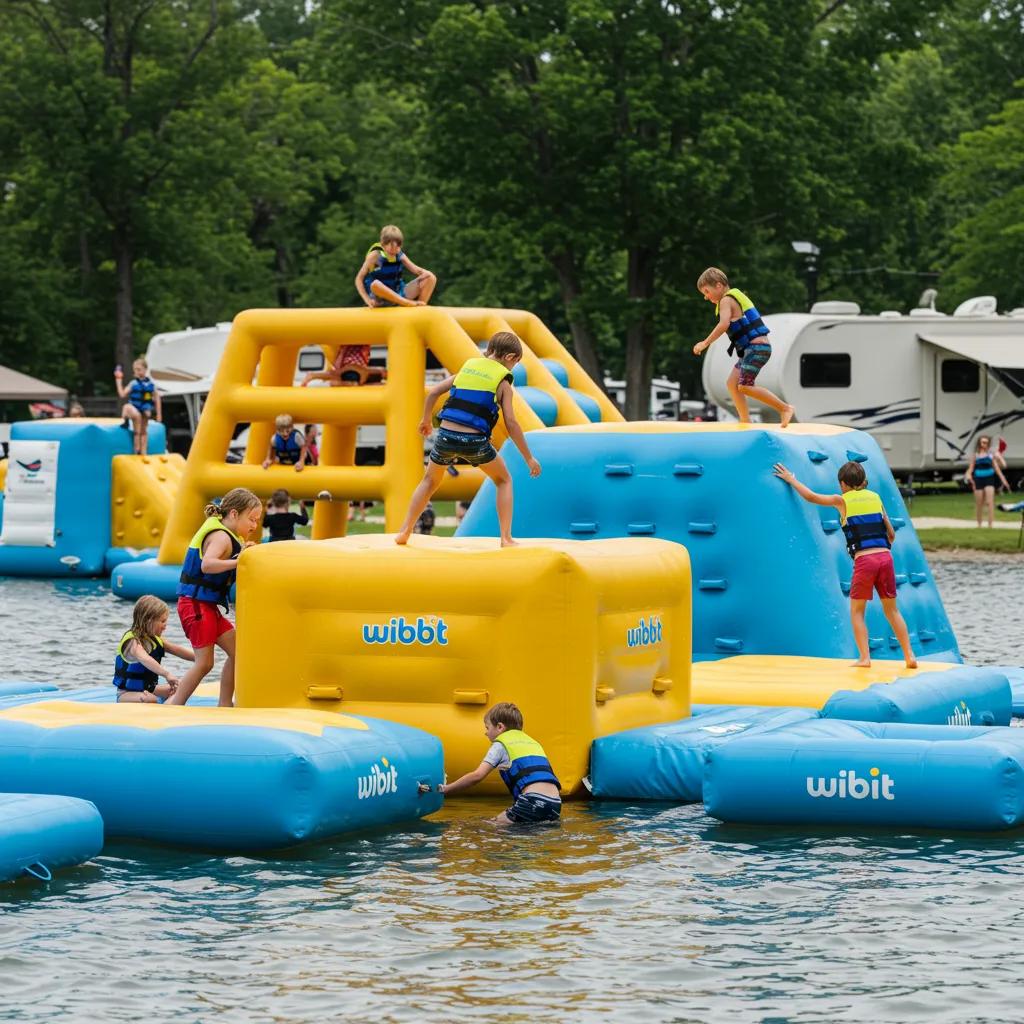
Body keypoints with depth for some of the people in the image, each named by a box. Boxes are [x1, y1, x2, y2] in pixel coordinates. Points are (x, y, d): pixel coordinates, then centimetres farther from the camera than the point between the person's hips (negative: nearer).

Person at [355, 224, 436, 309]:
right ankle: (409, 303, -39)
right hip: (380, 299, -5)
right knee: (375, 284, -41)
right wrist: (367, 299, -22)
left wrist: (424, 273, -18)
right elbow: (359, 279, -9)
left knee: (430, 278, -6)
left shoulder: (400, 255, 4)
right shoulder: (375, 255, -9)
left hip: (399, 295, 5)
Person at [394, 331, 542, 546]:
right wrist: (529, 458, 3)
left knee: (430, 481, 29)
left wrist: (426, 420, 28)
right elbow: (511, 424, -2)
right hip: (475, 441, -3)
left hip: (446, 435, 3)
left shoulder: (467, 366, 14)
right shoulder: (503, 383, 4)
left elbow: (433, 392, 11)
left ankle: (404, 532, 23)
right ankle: (506, 538, 12)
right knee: (504, 481, 21)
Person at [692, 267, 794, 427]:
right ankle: (745, 422, 9)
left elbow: (724, 324, -26)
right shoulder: (736, 297, 21)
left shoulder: (726, 301, -9)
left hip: (756, 347, -11)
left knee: (744, 386, -15)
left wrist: (705, 343, -24)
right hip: (755, 348, 11)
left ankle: (784, 408, -12)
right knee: (732, 383, 10)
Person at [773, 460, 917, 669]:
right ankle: (909, 656, 8)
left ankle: (864, 658, -1)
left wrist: (790, 479, 31)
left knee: (856, 611, 10)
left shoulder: (842, 501, 5)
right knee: (891, 610, 12)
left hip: (864, 560, -4)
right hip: (885, 557, 4)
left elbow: (810, 497, 18)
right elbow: (891, 533, 18)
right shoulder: (875, 497, 15)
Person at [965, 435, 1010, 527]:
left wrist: (1003, 480, 7)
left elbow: (996, 468, 10)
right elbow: (971, 468, 6)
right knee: (979, 504, 5)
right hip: (978, 479, 0)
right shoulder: (975, 454, 5)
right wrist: (969, 476, -13)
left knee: (990, 502, -13)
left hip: (989, 479, 0)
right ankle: (979, 524, 20)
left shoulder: (991, 454, 6)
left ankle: (990, 524, -16)